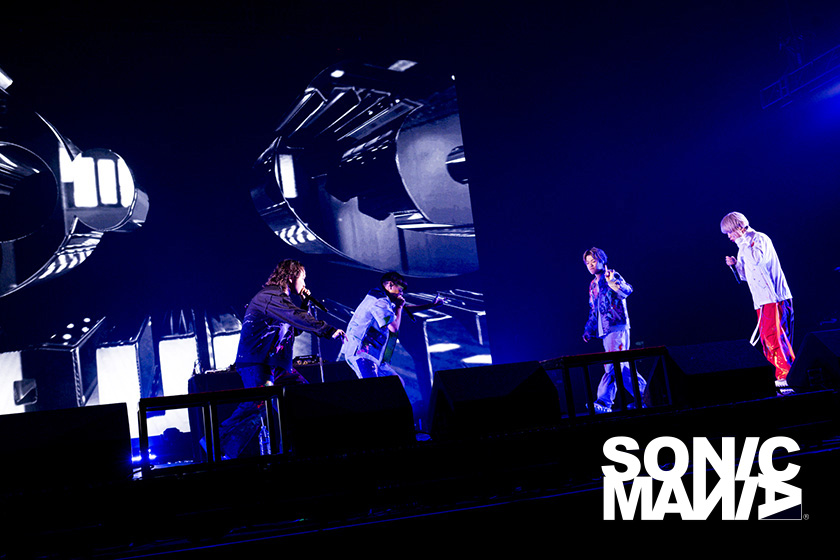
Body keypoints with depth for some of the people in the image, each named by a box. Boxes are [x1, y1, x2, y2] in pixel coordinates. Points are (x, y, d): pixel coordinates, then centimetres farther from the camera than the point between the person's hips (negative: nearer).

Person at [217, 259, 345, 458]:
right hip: (256, 362, -10)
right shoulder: (269, 296, -13)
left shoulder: (280, 298, 19)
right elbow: (297, 318, -27)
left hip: (276, 364, 10)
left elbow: (294, 329, 24)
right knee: (256, 406, -20)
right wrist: (329, 330, -31)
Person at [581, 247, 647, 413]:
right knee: (621, 367, 7)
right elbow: (593, 311, 28)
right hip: (605, 331, 8)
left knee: (613, 365, -15)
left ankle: (603, 403, -16)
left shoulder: (612, 277, -2)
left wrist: (612, 282, -37)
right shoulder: (593, 285, 21)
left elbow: (627, 290, -22)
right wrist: (588, 330, 26)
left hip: (618, 327, -8)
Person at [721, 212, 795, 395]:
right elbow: (745, 275, 25)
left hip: (775, 299, -9)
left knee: (774, 339, -14)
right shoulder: (744, 246, 20)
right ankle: (783, 379, 10)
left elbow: (757, 260, -26)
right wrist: (735, 265, 7)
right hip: (762, 302, 9)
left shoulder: (760, 239, -6)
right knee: (768, 342, 6)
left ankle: (789, 379, -13)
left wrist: (742, 242, -15)